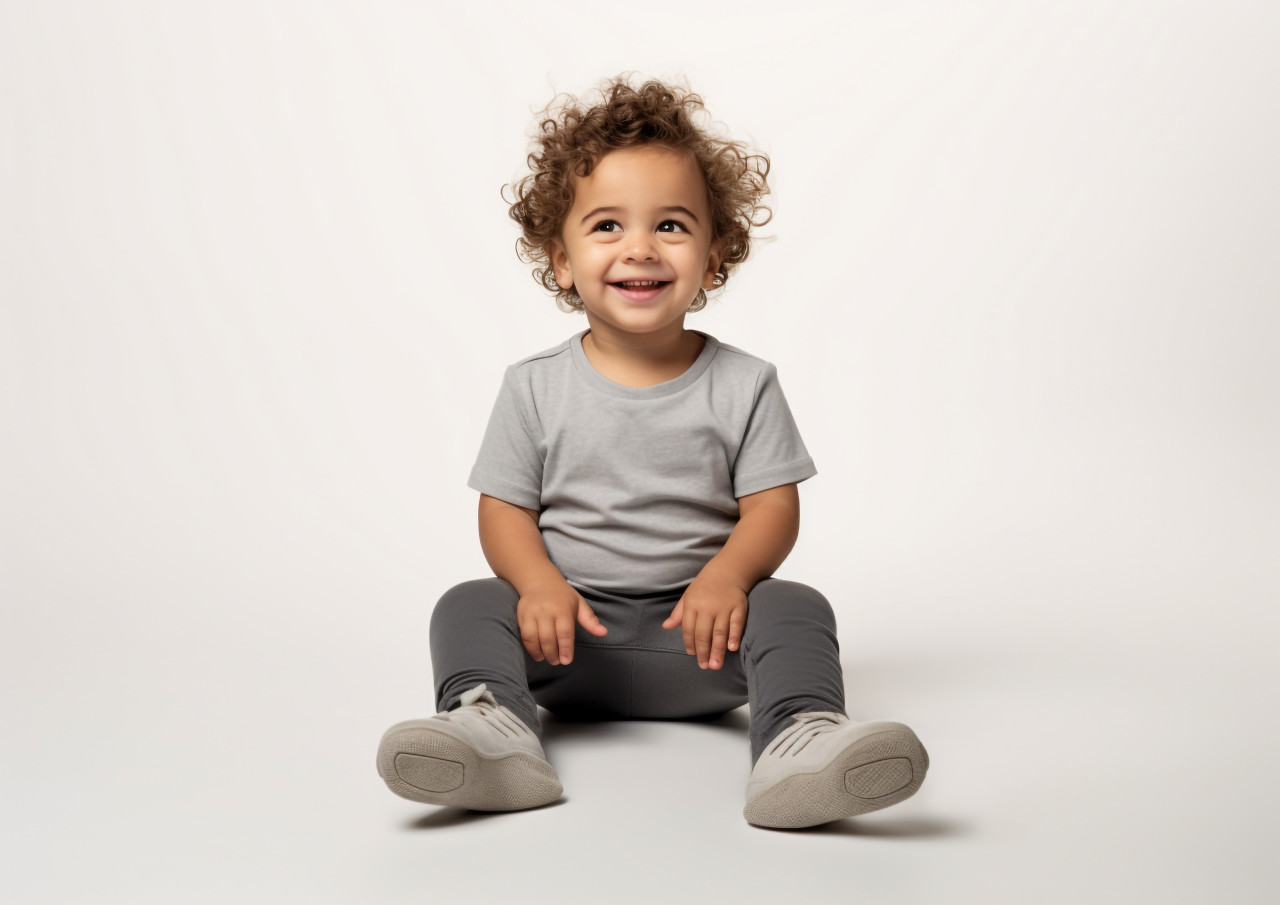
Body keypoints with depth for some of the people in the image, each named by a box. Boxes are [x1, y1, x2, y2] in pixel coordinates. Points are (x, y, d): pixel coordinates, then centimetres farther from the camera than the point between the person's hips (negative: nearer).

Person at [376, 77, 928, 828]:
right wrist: (541, 586, -19)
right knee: (467, 607, -21)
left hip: (698, 633, -1)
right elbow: (504, 509, 2)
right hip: (571, 629, 1)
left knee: (795, 608, -26)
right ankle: (490, 727, -46)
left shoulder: (744, 385, 2)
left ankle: (802, 734, -48)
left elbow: (773, 507, -3)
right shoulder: (536, 387, 4)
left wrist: (726, 576, -25)